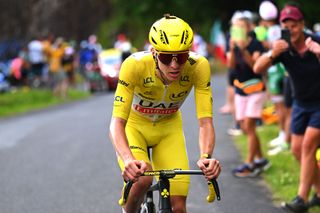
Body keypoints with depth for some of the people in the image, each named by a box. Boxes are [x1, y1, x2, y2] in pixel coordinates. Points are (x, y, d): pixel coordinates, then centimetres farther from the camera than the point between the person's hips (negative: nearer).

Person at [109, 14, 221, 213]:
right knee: (141, 179, -31)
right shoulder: (135, 65, -35)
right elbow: (117, 122, -39)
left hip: (168, 127, 2)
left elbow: (205, 122, -30)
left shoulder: (198, 66, -30)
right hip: (135, 125, -2)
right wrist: (128, 159, -57)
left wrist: (206, 157, -49)